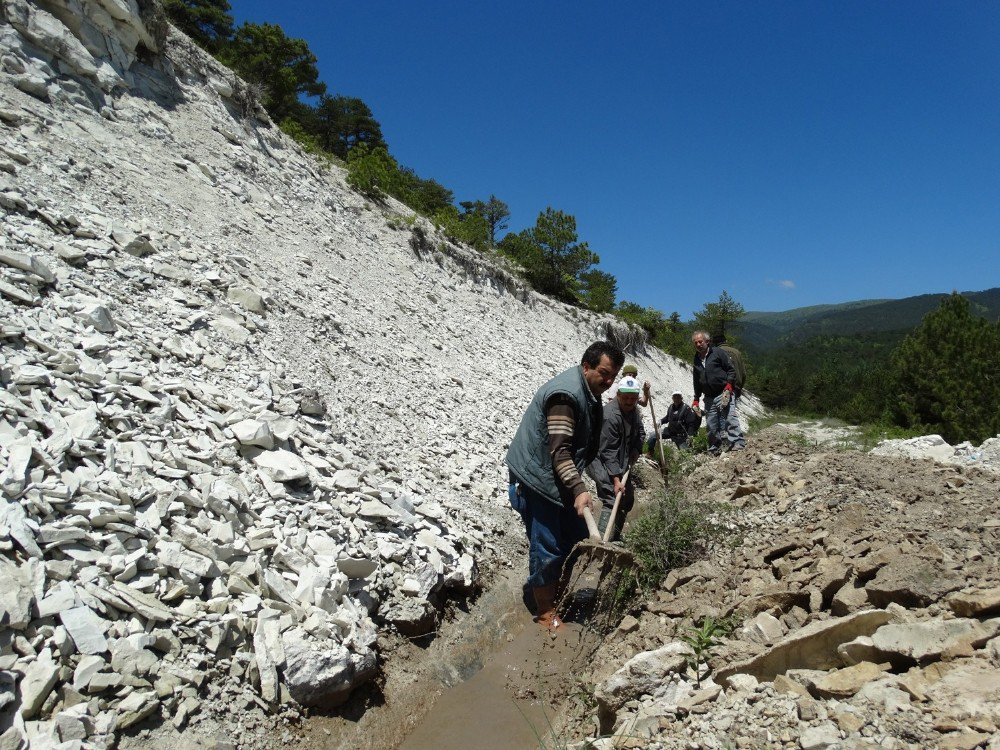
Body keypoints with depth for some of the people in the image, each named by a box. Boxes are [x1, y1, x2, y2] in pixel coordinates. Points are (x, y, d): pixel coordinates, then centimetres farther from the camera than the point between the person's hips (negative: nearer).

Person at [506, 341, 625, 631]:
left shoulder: (590, 393, 7)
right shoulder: (566, 394, -25)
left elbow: (593, 444, 17)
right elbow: (559, 451, -30)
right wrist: (579, 490, -35)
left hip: (559, 479, 10)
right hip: (537, 479, -10)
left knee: (575, 535, 15)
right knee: (548, 547, -2)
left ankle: (540, 582, 35)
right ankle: (545, 613, 16)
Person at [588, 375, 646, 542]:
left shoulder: (633, 410, 0)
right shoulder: (610, 416, -28)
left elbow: (640, 433, 17)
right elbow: (608, 452, -28)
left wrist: (635, 452, -1)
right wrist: (616, 480, -30)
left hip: (620, 461, 10)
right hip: (601, 461, -10)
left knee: (628, 497, 19)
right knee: (613, 500, -23)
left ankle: (614, 538, 34)